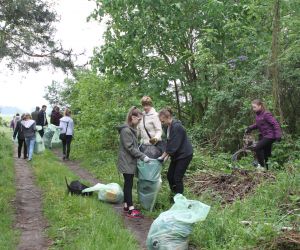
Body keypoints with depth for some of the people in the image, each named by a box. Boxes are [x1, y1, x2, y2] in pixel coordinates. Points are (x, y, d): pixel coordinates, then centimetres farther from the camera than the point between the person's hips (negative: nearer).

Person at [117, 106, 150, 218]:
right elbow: (130, 148, -21)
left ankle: (126, 206, 22)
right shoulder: (126, 130, -19)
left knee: (128, 184, 14)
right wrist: (143, 156, -20)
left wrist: (141, 155, 8)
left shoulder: (132, 129, 12)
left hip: (130, 162, 9)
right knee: (129, 184, -7)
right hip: (127, 162, -9)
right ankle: (131, 210, -5)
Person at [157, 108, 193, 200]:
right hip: (176, 155, 9)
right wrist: (166, 155, -4)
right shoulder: (169, 127, 4)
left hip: (184, 155, -9)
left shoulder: (177, 127, -24)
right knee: (170, 175, 10)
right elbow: (169, 143, 8)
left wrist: (163, 156, -19)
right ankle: (173, 195, 25)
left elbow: (173, 145, -25)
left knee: (177, 177, -4)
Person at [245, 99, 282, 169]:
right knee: (266, 154, 14)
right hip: (263, 136, 8)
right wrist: (250, 128, 4)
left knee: (257, 148, -20)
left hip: (270, 136, -8)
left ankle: (262, 166, -10)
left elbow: (275, 124, -20)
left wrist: (278, 135, -24)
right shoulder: (257, 115, 5)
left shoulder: (266, 114, -19)